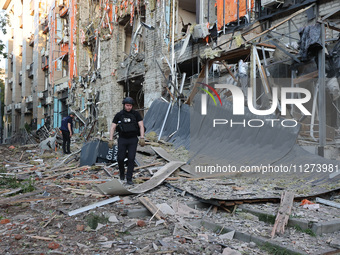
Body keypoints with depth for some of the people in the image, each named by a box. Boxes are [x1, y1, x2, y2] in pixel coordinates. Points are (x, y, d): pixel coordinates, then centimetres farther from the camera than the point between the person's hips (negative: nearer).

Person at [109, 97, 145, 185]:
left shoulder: (136, 114, -1)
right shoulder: (119, 115, -1)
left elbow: (141, 126, -6)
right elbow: (112, 128, -1)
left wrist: (142, 138, -18)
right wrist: (111, 140, -9)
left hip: (133, 139, 0)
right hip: (122, 139, 0)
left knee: (131, 158, -9)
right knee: (120, 158, -5)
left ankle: (129, 179, -1)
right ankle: (122, 172, 26)